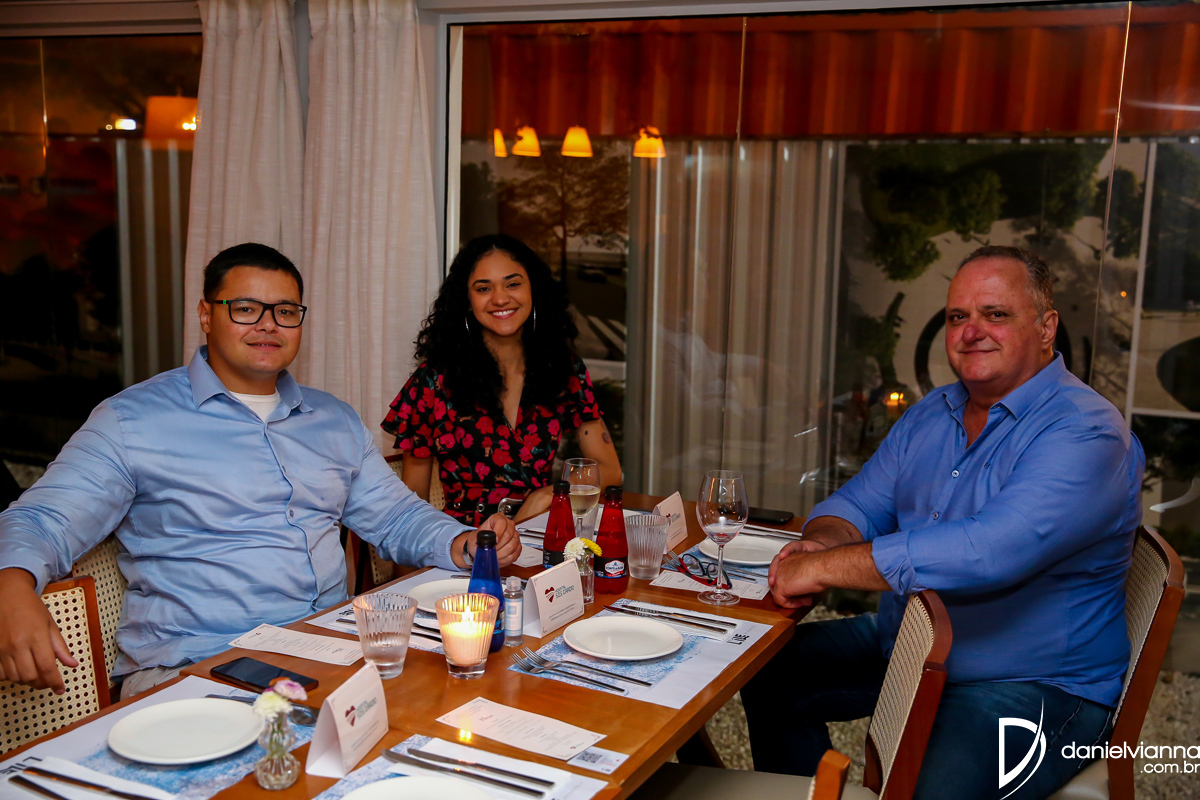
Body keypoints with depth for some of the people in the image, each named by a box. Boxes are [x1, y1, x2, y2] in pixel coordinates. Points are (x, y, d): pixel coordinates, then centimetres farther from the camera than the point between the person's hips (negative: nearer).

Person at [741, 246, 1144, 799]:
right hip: (904, 643, 8)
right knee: (768, 673, 9)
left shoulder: (1085, 434, -21)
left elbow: (988, 552, -34)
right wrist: (821, 543, -16)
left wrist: (827, 568, -29)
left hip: (1036, 685, -7)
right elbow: (858, 504, 10)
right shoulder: (930, 415, 7)